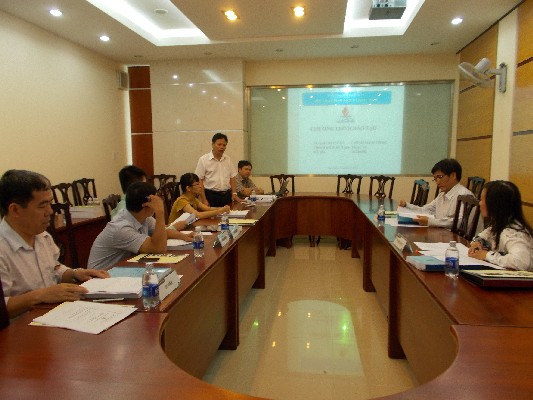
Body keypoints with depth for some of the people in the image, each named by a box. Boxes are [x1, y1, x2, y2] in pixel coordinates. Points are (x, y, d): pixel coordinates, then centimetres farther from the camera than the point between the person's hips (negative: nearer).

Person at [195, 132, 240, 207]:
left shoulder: (228, 159, 9)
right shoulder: (203, 160, -4)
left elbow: (232, 177, 14)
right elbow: (199, 180, -7)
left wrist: (234, 193, 2)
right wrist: (204, 200, -12)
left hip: (227, 195, 4)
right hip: (211, 195, -4)